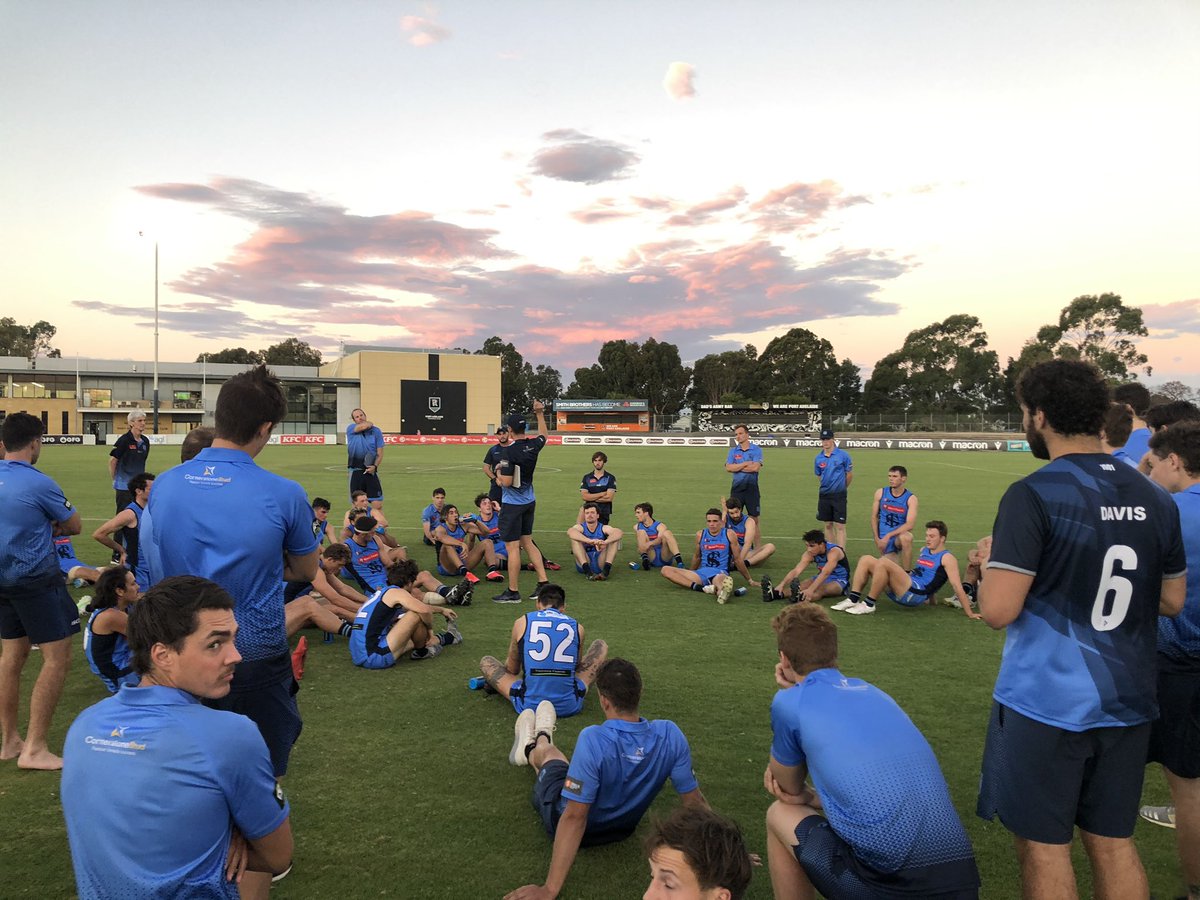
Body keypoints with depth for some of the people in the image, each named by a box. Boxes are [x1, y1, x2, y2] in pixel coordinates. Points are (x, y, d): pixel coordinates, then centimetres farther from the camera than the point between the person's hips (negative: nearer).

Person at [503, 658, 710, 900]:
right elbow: (694, 801, -19)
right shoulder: (670, 734, -27)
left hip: (582, 828, -4)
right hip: (622, 828, 4)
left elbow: (574, 817, -37)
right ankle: (540, 742, 67)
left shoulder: (593, 739, -40)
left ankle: (530, 749, 64)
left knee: (549, 753, 29)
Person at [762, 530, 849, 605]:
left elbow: (825, 573, -42)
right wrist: (782, 585, -39)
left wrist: (810, 590, -55)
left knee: (821, 589, -37)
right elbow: (796, 571, -22)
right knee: (803, 584, -24)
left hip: (839, 581, -5)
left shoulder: (833, 551, -27)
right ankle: (774, 593, -50)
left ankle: (800, 597, -68)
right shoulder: (809, 554, -10)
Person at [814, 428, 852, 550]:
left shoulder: (843, 455, -6)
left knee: (840, 526, -6)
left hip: (839, 495, -4)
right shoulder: (818, 458, 4)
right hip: (824, 495, 4)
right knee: (828, 525, 11)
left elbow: (850, 474, 3)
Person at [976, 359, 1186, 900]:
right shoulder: (1155, 499, 3)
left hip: (1046, 702, -6)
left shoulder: (1033, 496, -17)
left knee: (1043, 845, 8)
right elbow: (1171, 600, 13)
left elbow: (997, 611, -20)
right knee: (1113, 842, 18)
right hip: (1126, 701, 6)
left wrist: (991, 564, 0)